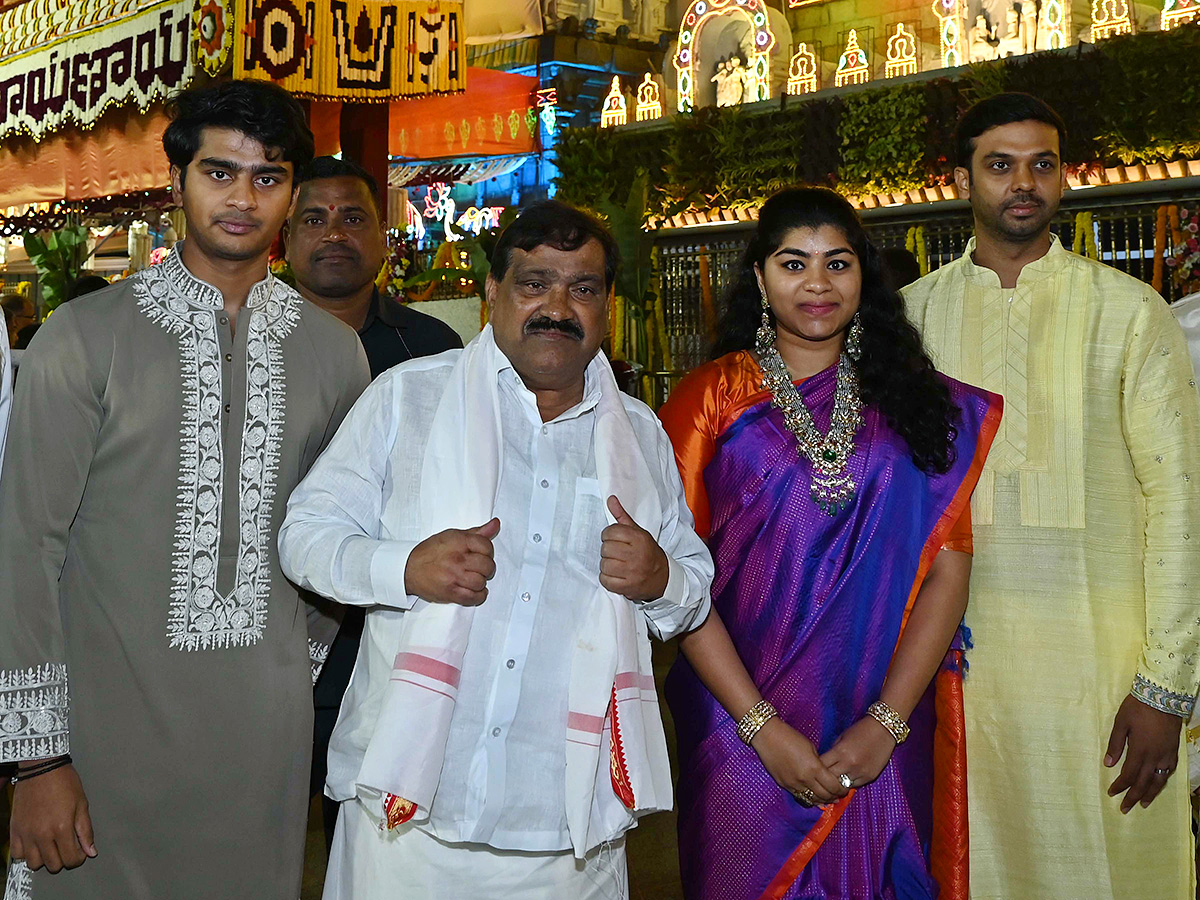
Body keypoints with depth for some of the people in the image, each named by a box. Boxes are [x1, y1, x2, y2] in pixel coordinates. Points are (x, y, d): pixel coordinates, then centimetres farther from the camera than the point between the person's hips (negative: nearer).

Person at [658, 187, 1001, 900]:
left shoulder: (921, 402, 6)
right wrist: (761, 726, -13)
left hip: (883, 741, 2)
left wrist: (886, 722, -11)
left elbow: (948, 567, -1)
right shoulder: (712, 398, 0)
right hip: (743, 737, -1)